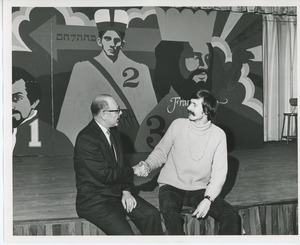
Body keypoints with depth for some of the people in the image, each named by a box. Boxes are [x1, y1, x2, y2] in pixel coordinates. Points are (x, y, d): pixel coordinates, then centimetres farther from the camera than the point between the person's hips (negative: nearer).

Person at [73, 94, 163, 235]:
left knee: (152, 214, -10)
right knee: (124, 234, -24)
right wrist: (132, 171, -9)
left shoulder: (113, 132, 8)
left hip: (118, 193, 8)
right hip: (94, 201, -8)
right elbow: (105, 175, -23)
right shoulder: (86, 139, -20)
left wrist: (126, 191, -2)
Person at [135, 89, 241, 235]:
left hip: (199, 190, 1)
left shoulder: (218, 135, -3)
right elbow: (161, 153, 9)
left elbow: (219, 173, -5)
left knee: (232, 217, -18)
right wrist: (147, 165, -13)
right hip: (172, 187, -1)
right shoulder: (178, 125, -3)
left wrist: (208, 199, -19)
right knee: (169, 210, -36)